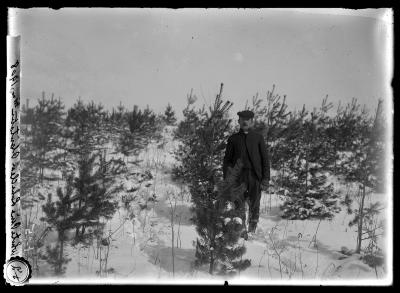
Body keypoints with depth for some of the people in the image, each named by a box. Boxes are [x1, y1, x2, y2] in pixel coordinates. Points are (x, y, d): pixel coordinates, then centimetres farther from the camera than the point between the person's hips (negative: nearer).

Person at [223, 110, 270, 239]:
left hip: (255, 176, 0)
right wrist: (226, 179, 1)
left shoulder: (258, 138, 11)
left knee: (254, 204, 1)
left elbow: (265, 159, 7)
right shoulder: (233, 139, 13)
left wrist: (266, 178, -2)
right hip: (239, 176, 0)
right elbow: (227, 160, 12)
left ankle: (252, 230, 20)